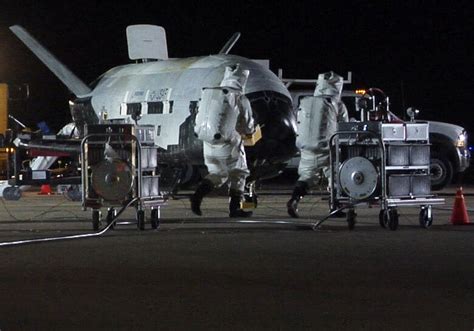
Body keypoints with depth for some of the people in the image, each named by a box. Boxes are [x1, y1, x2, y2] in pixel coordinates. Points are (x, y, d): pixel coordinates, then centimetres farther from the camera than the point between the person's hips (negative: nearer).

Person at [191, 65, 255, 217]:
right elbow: (248, 127, 0)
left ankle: (198, 193, -3)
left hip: (208, 143, 5)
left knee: (217, 173, 21)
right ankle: (235, 208, 16)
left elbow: (199, 120, 9)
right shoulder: (240, 100, -10)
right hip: (227, 145, -5)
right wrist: (250, 130, 24)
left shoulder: (208, 94, 4)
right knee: (238, 173, 15)